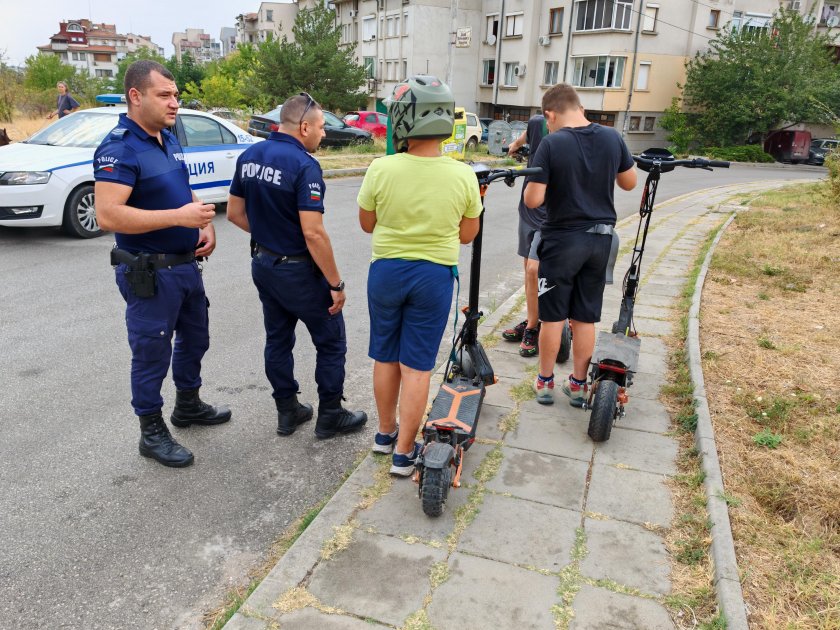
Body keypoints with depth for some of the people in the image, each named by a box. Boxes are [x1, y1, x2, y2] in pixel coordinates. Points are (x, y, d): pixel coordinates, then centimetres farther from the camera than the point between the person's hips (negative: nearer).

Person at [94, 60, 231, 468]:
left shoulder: (169, 140, 9)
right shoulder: (119, 149, -18)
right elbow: (108, 215, -27)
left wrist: (206, 225, 2)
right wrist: (179, 217, -31)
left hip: (187, 264, 9)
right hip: (149, 273, -9)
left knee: (195, 338, 22)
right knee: (152, 352, 4)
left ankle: (188, 406, 43)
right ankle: (152, 433, 22)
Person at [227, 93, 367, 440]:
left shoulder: (249, 156, 3)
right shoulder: (304, 165, -21)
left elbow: (234, 213, 9)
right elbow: (313, 233, -26)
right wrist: (336, 284, -19)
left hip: (262, 264, 8)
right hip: (297, 270, -8)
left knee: (278, 339, 18)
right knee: (331, 342, 8)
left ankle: (287, 411, 29)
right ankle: (330, 416, 19)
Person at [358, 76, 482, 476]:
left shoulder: (381, 169, -13)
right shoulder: (463, 176, -11)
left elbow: (366, 224, 1)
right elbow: (467, 234, 1)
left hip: (386, 270, 1)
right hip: (434, 275, 0)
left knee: (385, 358, 18)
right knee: (417, 367, 7)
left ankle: (385, 433, 34)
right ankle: (403, 452, 16)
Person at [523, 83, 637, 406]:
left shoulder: (551, 144, -15)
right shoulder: (612, 137, -1)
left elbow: (533, 200, -17)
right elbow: (629, 183, 10)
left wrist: (533, 181, 3)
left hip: (562, 240, -4)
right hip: (600, 238, 4)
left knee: (553, 316, 9)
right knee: (585, 317, 12)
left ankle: (545, 381, 21)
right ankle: (578, 384, 22)